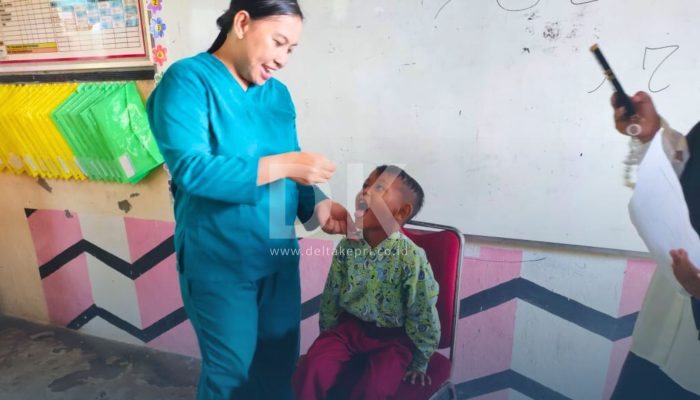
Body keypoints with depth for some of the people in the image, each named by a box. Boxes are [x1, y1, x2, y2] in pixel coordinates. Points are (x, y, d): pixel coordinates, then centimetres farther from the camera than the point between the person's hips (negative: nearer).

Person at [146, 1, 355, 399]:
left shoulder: (279, 94, 7)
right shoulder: (188, 80, -11)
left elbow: (292, 173, 9)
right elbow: (190, 168, -23)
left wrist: (316, 205, -11)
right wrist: (281, 165, -25)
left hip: (279, 257, 6)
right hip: (219, 263, -5)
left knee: (280, 366, 18)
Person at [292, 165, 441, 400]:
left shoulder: (411, 258, -21)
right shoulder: (347, 246, -8)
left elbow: (423, 317, -11)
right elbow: (331, 297, 4)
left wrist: (418, 364, -2)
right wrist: (326, 341, 10)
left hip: (393, 336, -3)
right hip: (350, 326, 3)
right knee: (309, 373, -17)